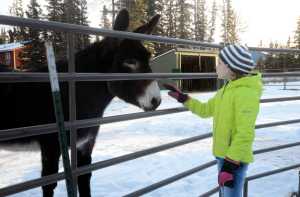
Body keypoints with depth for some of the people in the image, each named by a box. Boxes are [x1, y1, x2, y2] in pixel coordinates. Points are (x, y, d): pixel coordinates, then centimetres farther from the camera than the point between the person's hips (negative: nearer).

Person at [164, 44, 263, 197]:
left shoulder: (246, 93, -21)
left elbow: (245, 134, -24)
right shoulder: (227, 89, 8)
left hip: (235, 158, -9)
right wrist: (182, 98, 14)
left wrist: (230, 164, -24)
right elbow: (206, 110, 18)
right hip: (223, 154, 9)